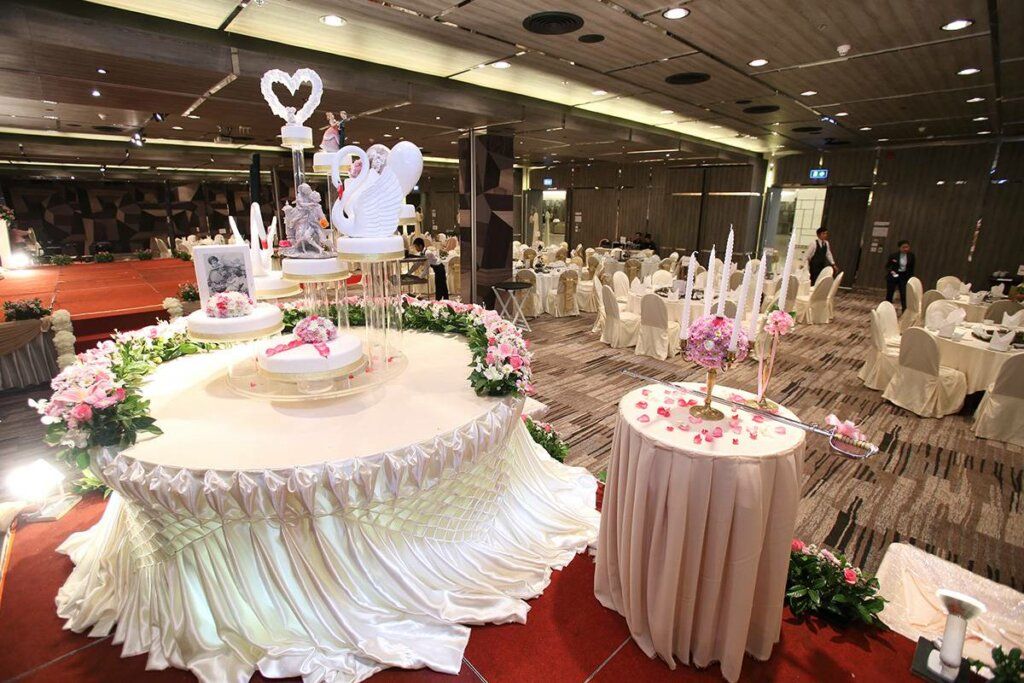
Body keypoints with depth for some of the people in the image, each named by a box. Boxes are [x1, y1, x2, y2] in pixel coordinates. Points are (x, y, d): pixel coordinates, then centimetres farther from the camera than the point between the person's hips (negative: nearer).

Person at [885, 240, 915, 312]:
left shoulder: (911, 255, -3)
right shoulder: (893, 255, -10)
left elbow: (912, 268, 6)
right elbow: (887, 266, 0)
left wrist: (911, 278, 6)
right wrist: (891, 271, -19)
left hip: (904, 277, 1)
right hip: (893, 276, -1)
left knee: (904, 295, -3)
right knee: (889, 295, 7)